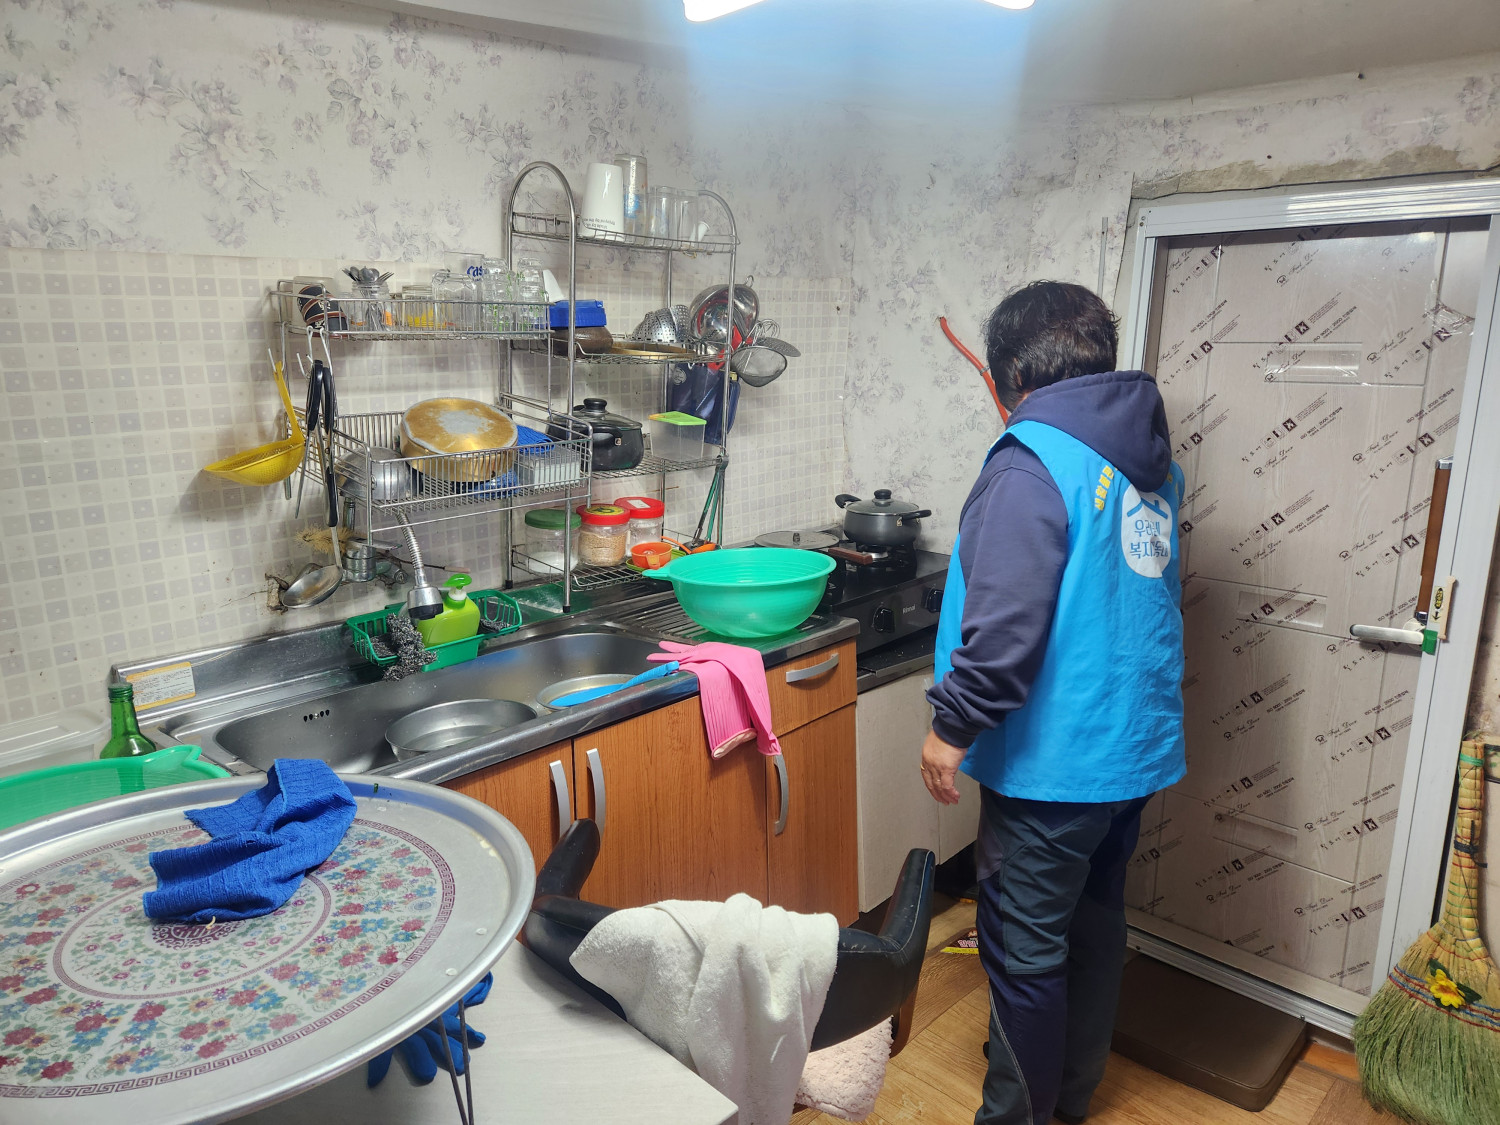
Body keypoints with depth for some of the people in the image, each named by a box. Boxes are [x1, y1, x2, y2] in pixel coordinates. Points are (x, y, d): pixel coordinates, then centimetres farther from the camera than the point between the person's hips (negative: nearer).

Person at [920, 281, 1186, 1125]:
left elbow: (1006, 621, -26)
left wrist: (954, 726, -15)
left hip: (1054, 761, -9)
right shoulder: (1151, 456, 6)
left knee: (1024, 949, 8)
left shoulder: (1032, 463, -19)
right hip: (1137, 745, 9)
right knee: (1097, 920, 23)